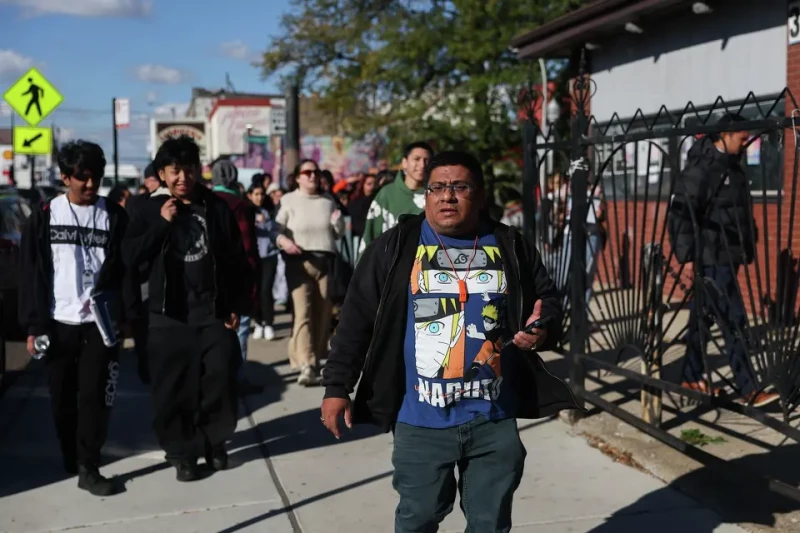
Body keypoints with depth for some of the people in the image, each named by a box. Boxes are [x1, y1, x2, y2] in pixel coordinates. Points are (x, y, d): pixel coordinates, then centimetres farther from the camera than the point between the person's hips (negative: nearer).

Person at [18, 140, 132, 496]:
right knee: (62, 397, 11)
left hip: (101, 322, -1)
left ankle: (88, 467, 6)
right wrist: (34, 324, -4)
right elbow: (31, 274, 1)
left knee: (95, 394, -3)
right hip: (58, 322, 1)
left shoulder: (115, 216, 1)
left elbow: (127, 269, 0)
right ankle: (71, 458, 30)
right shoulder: (44, 216, 2)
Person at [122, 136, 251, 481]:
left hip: (214, 313, 0)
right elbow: (130, 258, -5)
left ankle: (215, 442, 24)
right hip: (169, 315, 0)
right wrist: (161, 224, -13)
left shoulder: (217, 208, 3)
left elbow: (238, 262, 5)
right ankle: (182, 451, 18)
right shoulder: (151, 210, 3)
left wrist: (237, 307, 1)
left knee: (220, 382, 2)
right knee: (172, 388, 3)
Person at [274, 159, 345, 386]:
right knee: (303, 312, -15)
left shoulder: (328, 202, 16)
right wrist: (283, 240, -25)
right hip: (299, 262, -4)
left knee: (322, 313, 6)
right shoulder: (289, 201, 2)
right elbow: (276, 229, -5)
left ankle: (316, 360, 18)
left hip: (325, 261, 5)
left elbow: (339, 234, 18)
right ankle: (306, 366, -20)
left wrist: (338, 221, -3)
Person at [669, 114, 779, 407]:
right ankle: (749, 390, -4)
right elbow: (681, 212, -18)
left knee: (703, 319, 15)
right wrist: (686, 255, -19)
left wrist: (744, 252, 19)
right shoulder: (701, 167, -14)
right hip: (711, 259, -9)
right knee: (734, 322, -8)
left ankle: (692, 377, 24)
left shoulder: (732, 166, 15)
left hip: (727, 257, 9)